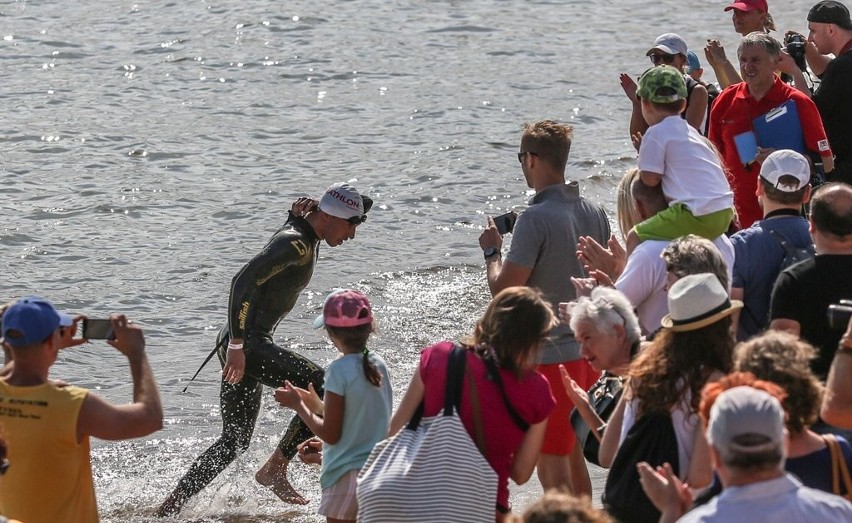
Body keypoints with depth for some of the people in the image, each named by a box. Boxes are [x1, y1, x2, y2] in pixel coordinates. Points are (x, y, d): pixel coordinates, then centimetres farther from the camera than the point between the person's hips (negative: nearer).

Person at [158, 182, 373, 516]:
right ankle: (274, 470, -11)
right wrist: (237, 345, -26)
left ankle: (169, 507, 18)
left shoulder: (308, 243, 16)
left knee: (235, 441, 16)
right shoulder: (295, 244, -15)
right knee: (325, 388, -17)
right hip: (245, 345, -11)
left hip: (241, 345, 11)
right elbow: (243, 282, -24)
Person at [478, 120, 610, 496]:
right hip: (588, 352, 8)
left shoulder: (536, 219, -19)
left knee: (551, 464, -1)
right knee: (573, 455, 21)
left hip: (551, 356, -8)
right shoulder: (595, 212, 5)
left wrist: (491, 251, -2)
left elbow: (503, 290, -19)